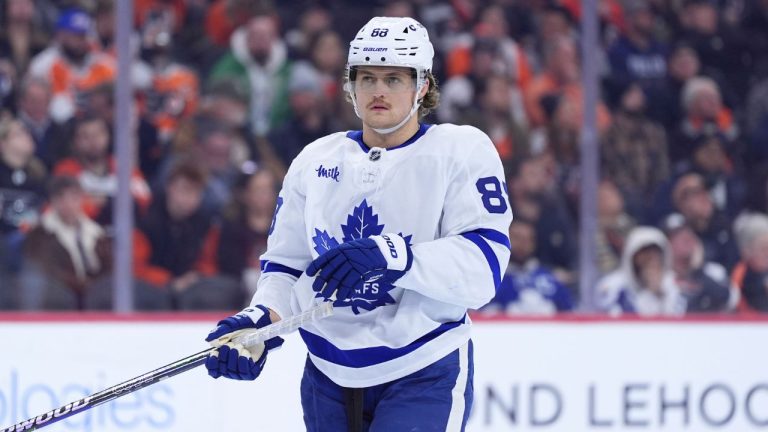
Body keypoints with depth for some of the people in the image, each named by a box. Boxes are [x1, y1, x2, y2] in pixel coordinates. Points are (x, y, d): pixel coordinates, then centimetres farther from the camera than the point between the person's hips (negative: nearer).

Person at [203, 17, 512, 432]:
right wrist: (260, 320, -9)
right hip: (329, 377, 6)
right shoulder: (314, 160, 8)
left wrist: (395, 256, -34)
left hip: (426, 377, -6)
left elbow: (484, 264, -19)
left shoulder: (461, 150, -7)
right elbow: (285, 265, 13)